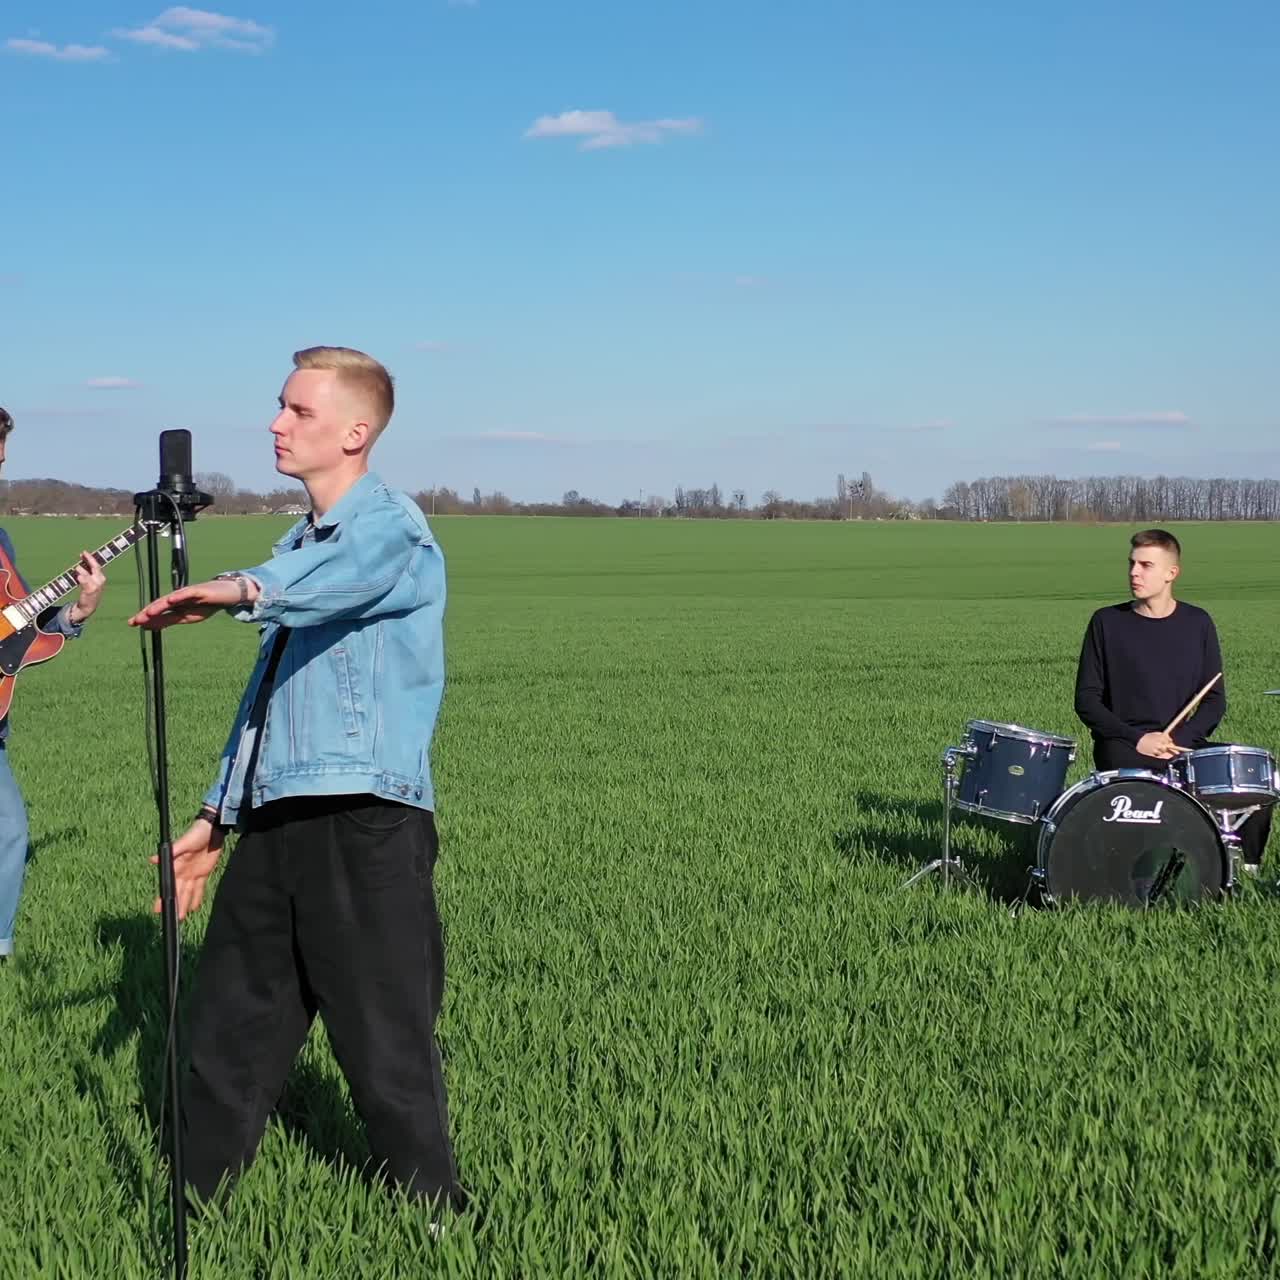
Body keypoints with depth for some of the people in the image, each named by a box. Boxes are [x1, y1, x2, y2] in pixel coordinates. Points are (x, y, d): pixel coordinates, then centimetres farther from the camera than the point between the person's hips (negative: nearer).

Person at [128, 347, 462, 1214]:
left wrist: (243, 590, -51)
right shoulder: (300, 547, 21)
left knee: (387, 1050, -1)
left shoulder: (390, 528, -7)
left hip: (364, 827, -8)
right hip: (274, 822, 9)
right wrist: (218, 817, 21)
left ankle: (436, 1222, 14)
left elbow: (333, 581, -32)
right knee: (228, 1030, 14)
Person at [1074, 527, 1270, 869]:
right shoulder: (1107, 623, 2)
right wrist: (1136, 739, -13)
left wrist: (1179, 739, -10)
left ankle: (1245, 869, -3)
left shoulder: (1197, 624, 8)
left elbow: (1214, 699, 8)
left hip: (1185, 744, 2)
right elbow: (1087, 700, 1)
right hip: (1124, 745, -2)